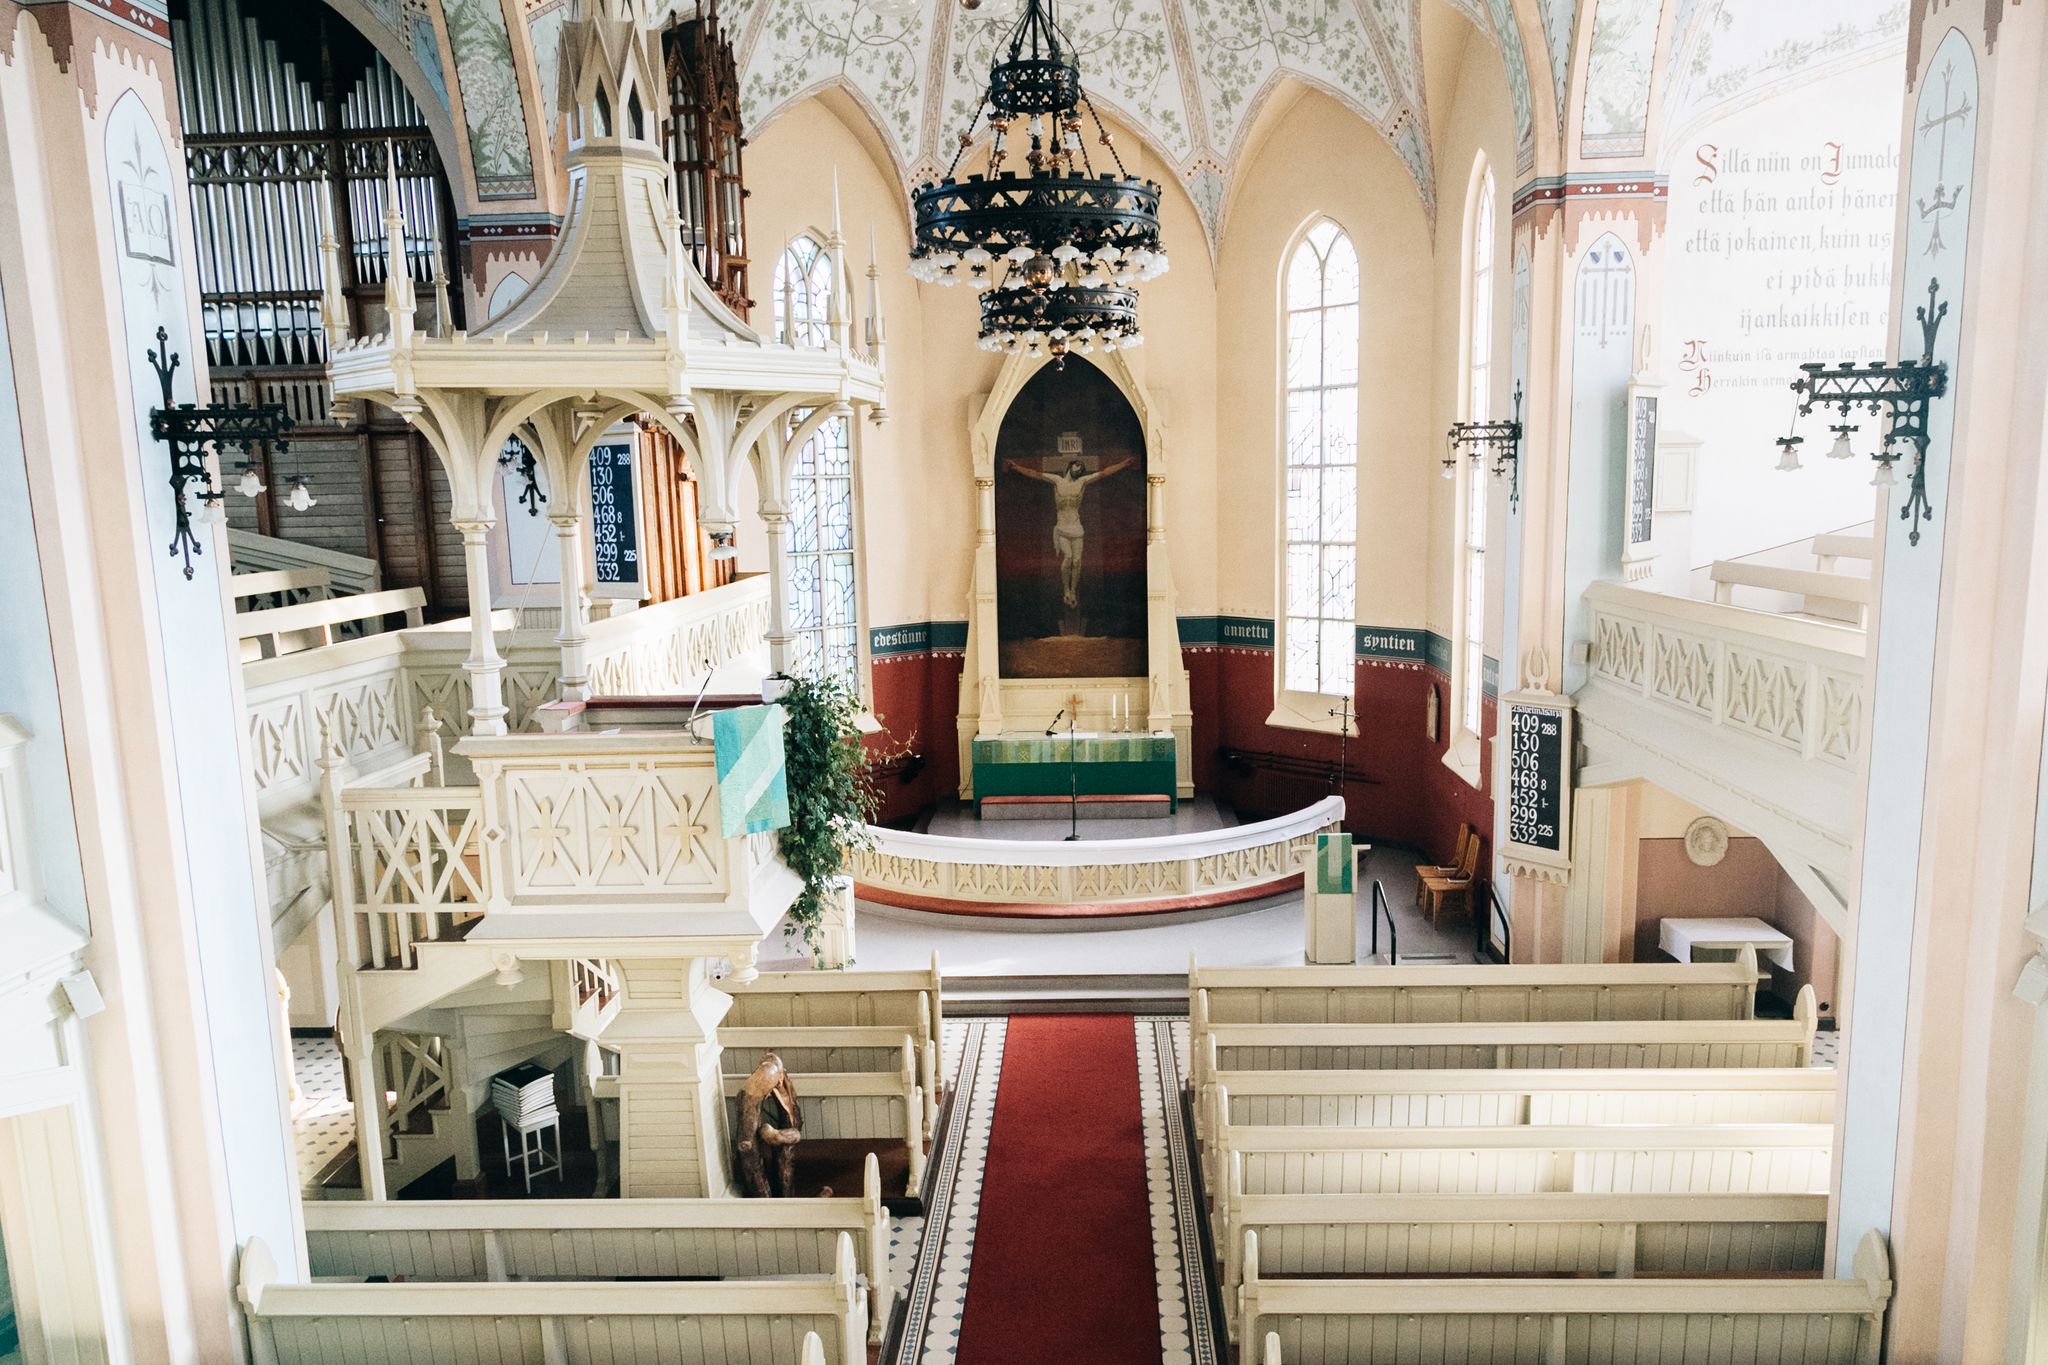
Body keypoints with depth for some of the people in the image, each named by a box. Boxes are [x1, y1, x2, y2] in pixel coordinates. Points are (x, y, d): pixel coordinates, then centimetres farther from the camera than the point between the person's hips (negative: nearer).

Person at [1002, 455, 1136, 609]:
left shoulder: (1083, 481, 8)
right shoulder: (1057, 480, 6)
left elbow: (1103, 473, 4)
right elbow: (1035, 474, 4)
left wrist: (1124, 464, 0)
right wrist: (1016, 467, -2)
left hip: (1076, 529, 2)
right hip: (1061, 528, -1)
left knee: (1076, 561, -4)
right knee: (1067, 557, -18)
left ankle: (1073, 592, 10)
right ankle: (1065, 590, -3)